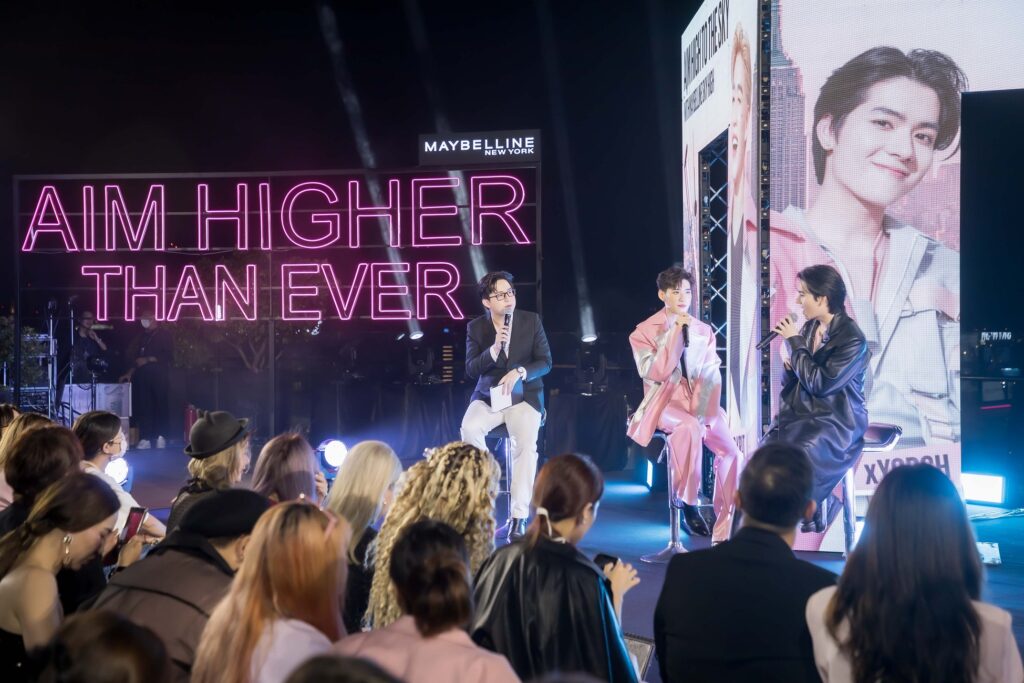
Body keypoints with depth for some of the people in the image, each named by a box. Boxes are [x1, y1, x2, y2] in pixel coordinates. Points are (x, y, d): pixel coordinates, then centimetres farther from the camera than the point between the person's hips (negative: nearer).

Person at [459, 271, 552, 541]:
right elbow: (471, 370, -5)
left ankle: (518, 519, -26)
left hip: (524, 397, -1)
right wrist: (494, 349, -21)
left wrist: (519, 372, -19)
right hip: (488, 397, 1)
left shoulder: (531, 321, 1)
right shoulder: (475, 327, 2)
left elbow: (545, 362, -1)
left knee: (526, 444, -29)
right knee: (469, 427, -32)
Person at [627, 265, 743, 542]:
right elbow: (655, 373, -13)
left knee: (731, 452, -14)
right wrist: (675, 333, -16)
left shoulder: (704, 331, 11)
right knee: (690, 428, -38)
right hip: (665, 402, -4)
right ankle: (687, 501, -21)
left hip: (699, 402, 4)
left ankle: (723, 534, -7)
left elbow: (711, 375, 2)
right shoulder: (644, 331, 0)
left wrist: (706, 411, -14)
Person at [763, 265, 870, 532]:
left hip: (836, 422, -6)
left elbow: (821, 383, -20)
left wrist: (794, 342, -15)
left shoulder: (852, 339, -15)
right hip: (802, 413, 7)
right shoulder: (810, 327, 6)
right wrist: (790, 367, -6)